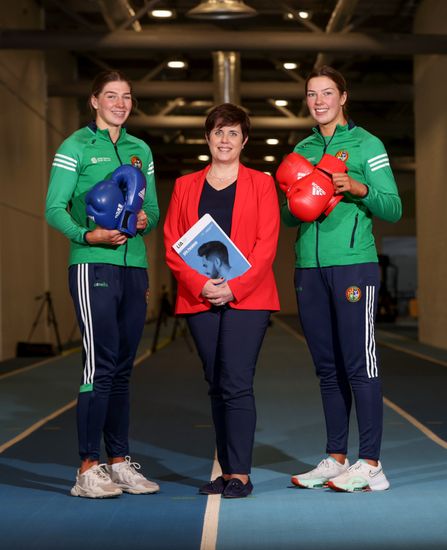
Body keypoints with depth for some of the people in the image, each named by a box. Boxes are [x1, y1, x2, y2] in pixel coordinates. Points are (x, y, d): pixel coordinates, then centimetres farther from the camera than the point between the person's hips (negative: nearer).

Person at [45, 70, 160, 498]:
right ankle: (88, 469, -5)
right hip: (93, 266, -5)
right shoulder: (76, 146, 1)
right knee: (100, 363, -10)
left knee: (122, 367, 9)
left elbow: (154, 209, 18)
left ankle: (119, 461, 16)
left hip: (134, 266, 6)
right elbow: (54, 209, -5)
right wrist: (88, 235, -21)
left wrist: (145, 219, -5)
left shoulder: (140, 150, 17)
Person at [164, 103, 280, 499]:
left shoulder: (260, 184, 6)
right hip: (199, 299, 3)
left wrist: (234, 287, -14)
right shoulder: (185, 186, 13)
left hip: (247, 298, -3)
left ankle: (240, 474, -4)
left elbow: (267, 244, -3)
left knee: (237, 385, -9)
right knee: (216, 387, 7)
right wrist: (200, 285, -10)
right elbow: (172, 244, 6)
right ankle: (227, 470, 15)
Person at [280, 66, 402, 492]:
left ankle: (370, 465, -2)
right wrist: (294, 204, -1)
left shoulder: (366, 144, 2)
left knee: (359, 364, -6)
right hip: (309, 268, 6)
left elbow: (393, 209, -2)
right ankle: (336, 459, 16)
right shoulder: (301, 150, 18)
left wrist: (359, 188, -18)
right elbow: (288, 217, 21)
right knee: (327, 367, 9)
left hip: (354, 265, -5)